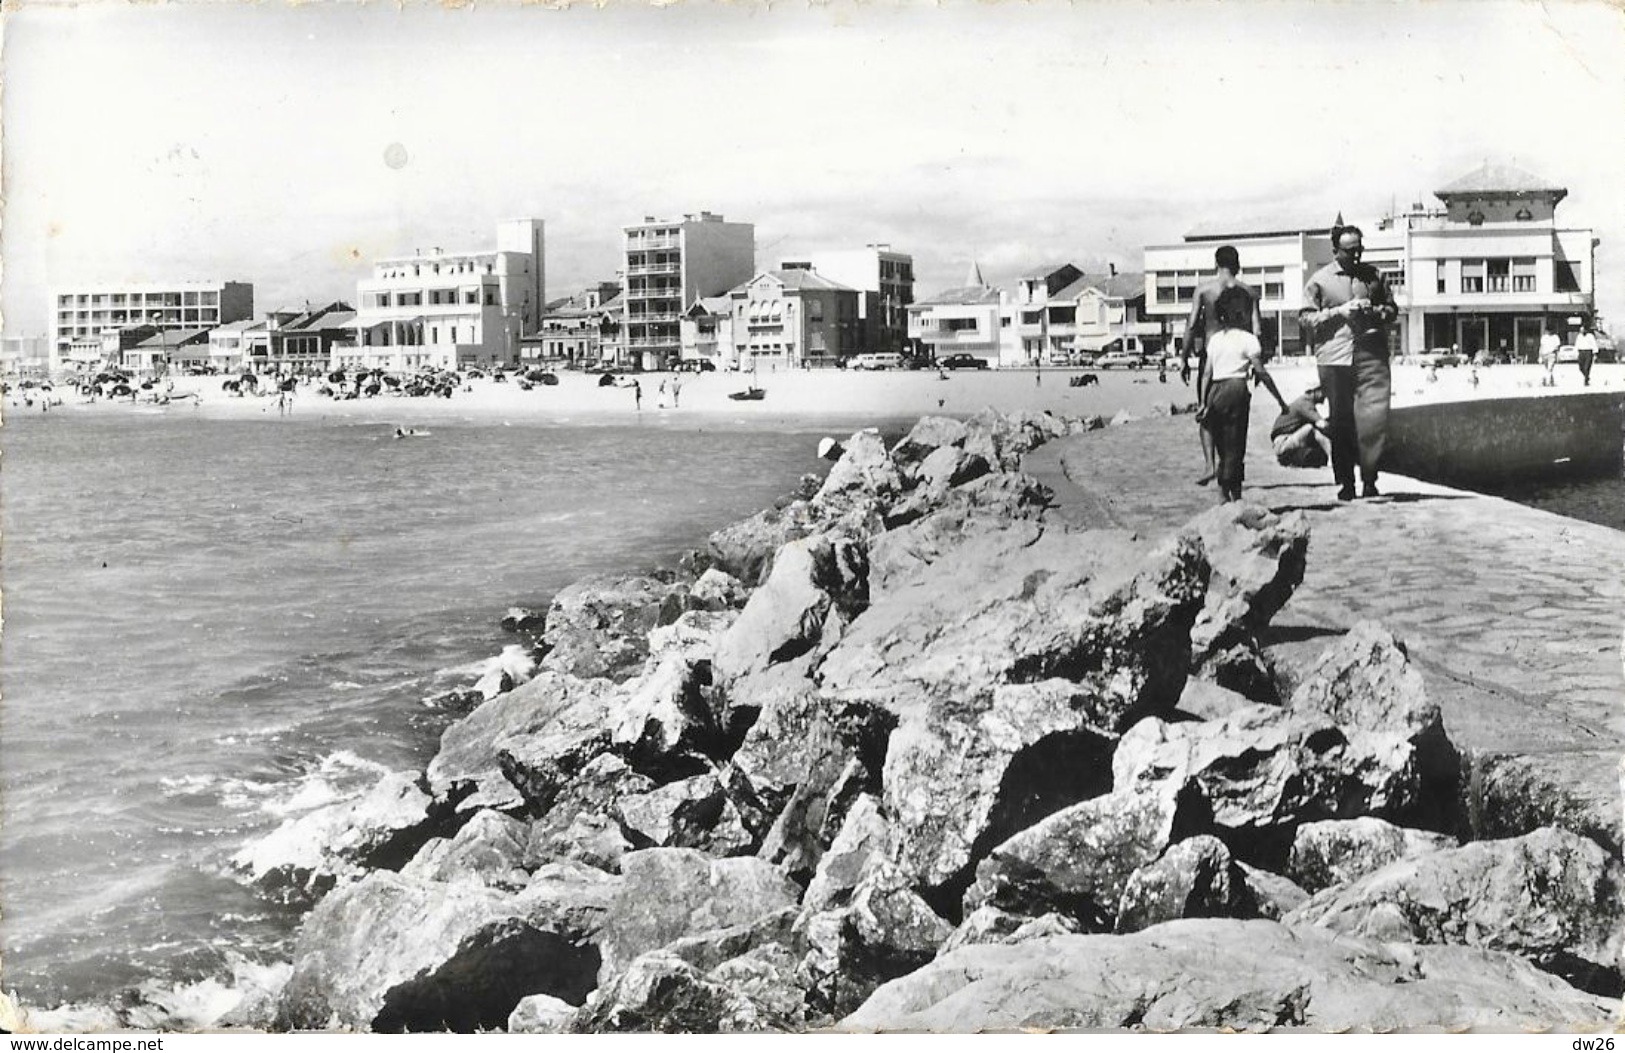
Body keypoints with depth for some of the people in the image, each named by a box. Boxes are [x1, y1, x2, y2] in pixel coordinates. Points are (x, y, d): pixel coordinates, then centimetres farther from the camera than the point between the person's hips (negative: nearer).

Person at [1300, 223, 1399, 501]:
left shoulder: (1373, 275, 14)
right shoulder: (1320, 280, 7)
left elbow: (1392, 309, 21)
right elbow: (1305, 318, 3)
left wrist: (1375, 311, -1)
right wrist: (1339, 312, -8)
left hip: (1371, 355, 1)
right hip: (1334, 358, -1)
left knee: (1375, 419, -9)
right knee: (1340, 422, 2)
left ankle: (1369, 480, 2)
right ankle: (1345, 483, 10)